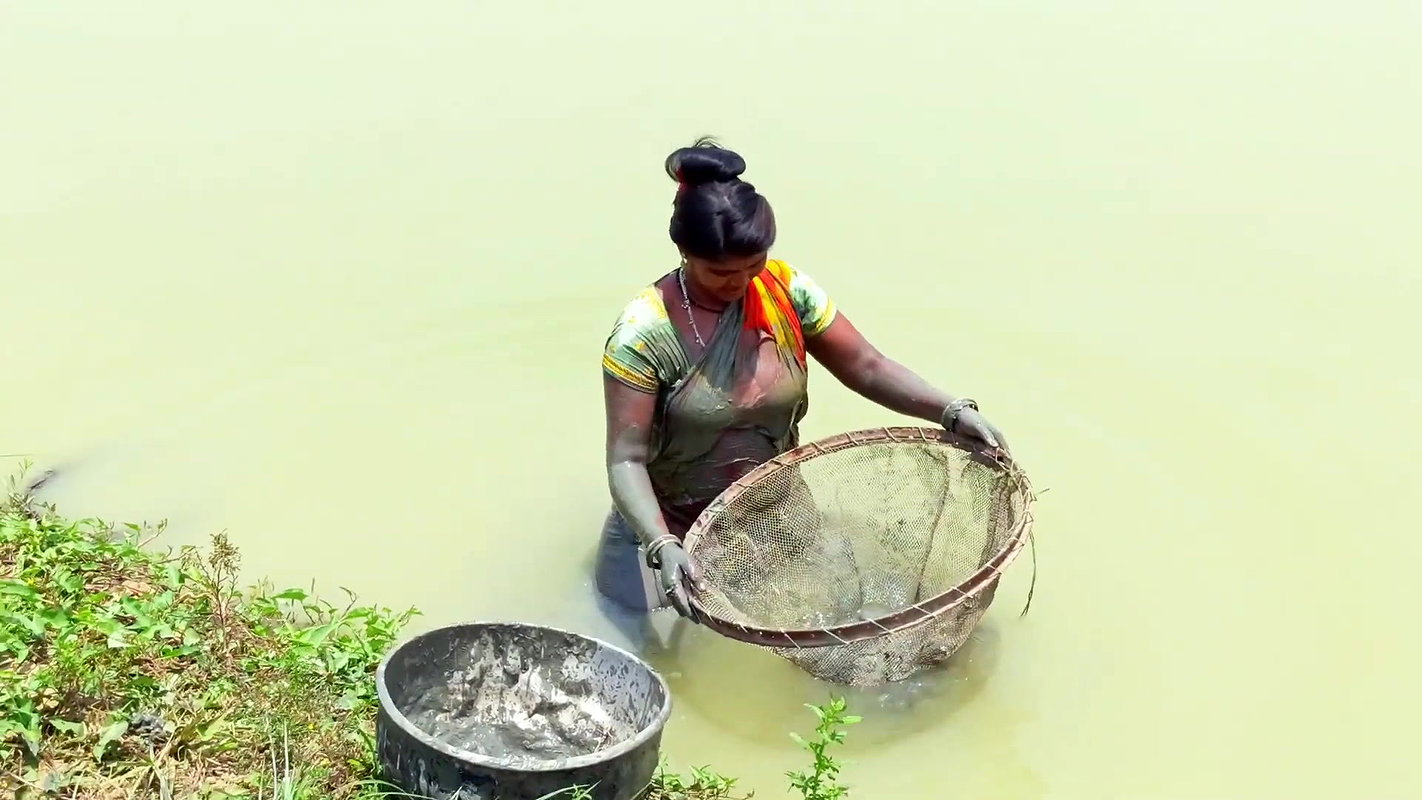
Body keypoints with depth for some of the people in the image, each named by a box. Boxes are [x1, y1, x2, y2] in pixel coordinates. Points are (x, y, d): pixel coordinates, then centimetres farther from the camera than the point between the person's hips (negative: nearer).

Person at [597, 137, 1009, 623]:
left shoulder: (785, 290, -9)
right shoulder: (644, 333, -20)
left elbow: (865, 367, -5)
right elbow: (627, 459, -21)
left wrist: (953, 412, -19)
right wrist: (662, 547, -36)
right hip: (669, 527, -3)